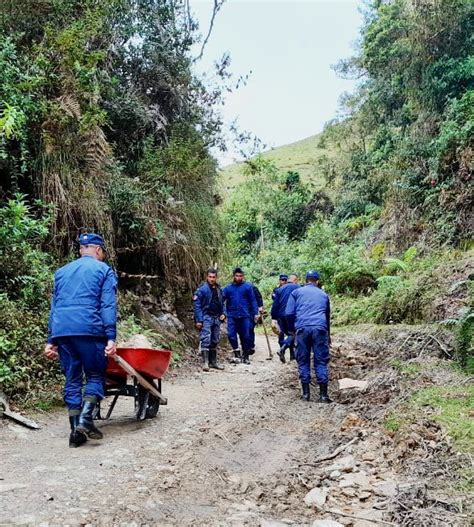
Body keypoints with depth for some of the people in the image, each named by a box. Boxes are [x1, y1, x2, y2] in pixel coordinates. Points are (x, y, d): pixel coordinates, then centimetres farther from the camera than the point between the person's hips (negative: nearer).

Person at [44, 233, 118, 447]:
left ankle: (75, 430, 8)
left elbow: (54, 306, 22)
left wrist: (51, 340, 22)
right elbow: (108, 306, -4)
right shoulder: (104, 270, 7)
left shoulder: (62, 271, 23)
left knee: (72, 379, 10)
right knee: (95, 375, 7)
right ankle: (85, 418, -11)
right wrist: (111, 337, -9)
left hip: (61, 331, 5)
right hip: (89, 329, -5)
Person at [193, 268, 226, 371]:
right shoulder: (202, 289, -9)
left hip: (216, 318, 6)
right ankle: (205, 362, -10)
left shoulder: (219, 289, 11)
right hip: (206, 317, -6)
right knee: (206, 339, -13)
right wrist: (198, 320, -16)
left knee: (215, 341, 11)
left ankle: (213, 362, 19)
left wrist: (223, 314, 5)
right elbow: (197, 305, -11)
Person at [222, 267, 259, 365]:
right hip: (232, 316, 1)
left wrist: (255, 313, -3)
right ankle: (237, 353, 8)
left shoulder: (248, 286, 1)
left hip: (245, 316, -1)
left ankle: (245, 356, 19)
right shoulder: (228, 288, 6)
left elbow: (253, 301, 1)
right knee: (231, 334, -8)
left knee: (246, 336, 5)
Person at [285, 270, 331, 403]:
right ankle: (323, 394, 2)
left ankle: (306, 393, 11)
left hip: (303, 328, -1)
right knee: (321, 362, 5)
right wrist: (328, 335, 45)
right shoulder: (323, 295, 23)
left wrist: (292, 329, 19)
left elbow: (289, 313, 4)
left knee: (303, 361, 9)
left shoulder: (297, 292, 14)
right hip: (320, 328, 1)